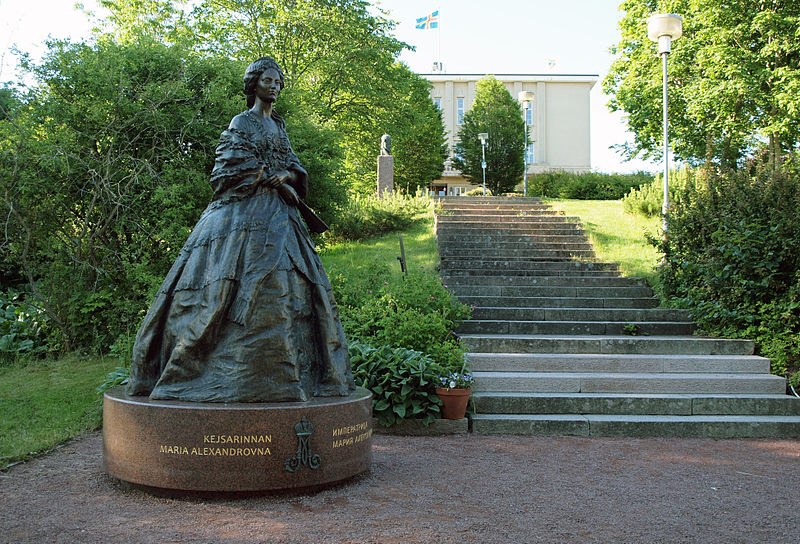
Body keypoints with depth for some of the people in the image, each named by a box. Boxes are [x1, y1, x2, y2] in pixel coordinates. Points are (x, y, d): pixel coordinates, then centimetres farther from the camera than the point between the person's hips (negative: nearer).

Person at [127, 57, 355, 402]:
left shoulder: (279, 126, 21)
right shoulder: (242, 123, 0)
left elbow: (294, 167, 16)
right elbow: (239, 169, -11)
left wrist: (287, 176, -7)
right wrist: (276, 184, -7)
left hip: (278, 216, 7)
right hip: (245, 214, -7)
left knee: (281, 289, 1)